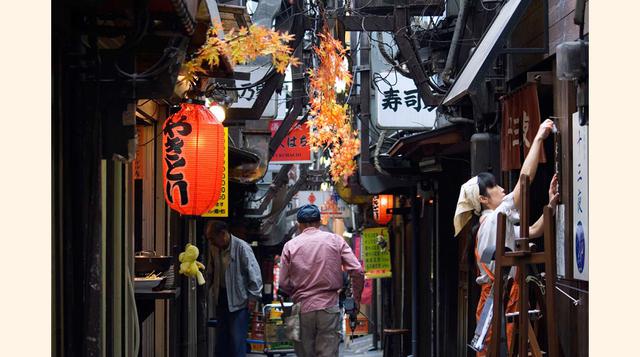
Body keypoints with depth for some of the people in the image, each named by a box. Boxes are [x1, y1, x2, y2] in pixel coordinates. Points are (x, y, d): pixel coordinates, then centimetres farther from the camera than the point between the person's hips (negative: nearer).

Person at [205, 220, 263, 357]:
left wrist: (253, 297, -16)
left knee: (237, 340, -7)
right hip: (222, 299, 7)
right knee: (221, 339, 14)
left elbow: (254, 272, -16)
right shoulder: (215, 248, 4)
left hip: (239, 301, -7)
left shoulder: (241, 247, -17)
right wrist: (214, 290, 10)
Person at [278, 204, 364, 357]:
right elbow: (357, 272, -3)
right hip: (329, 307, 0)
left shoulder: (290, 246, 3)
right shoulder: (335, 240, 3)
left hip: (302, 310, 1)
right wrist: (356, 299, 10)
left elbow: (284, 284, 1)